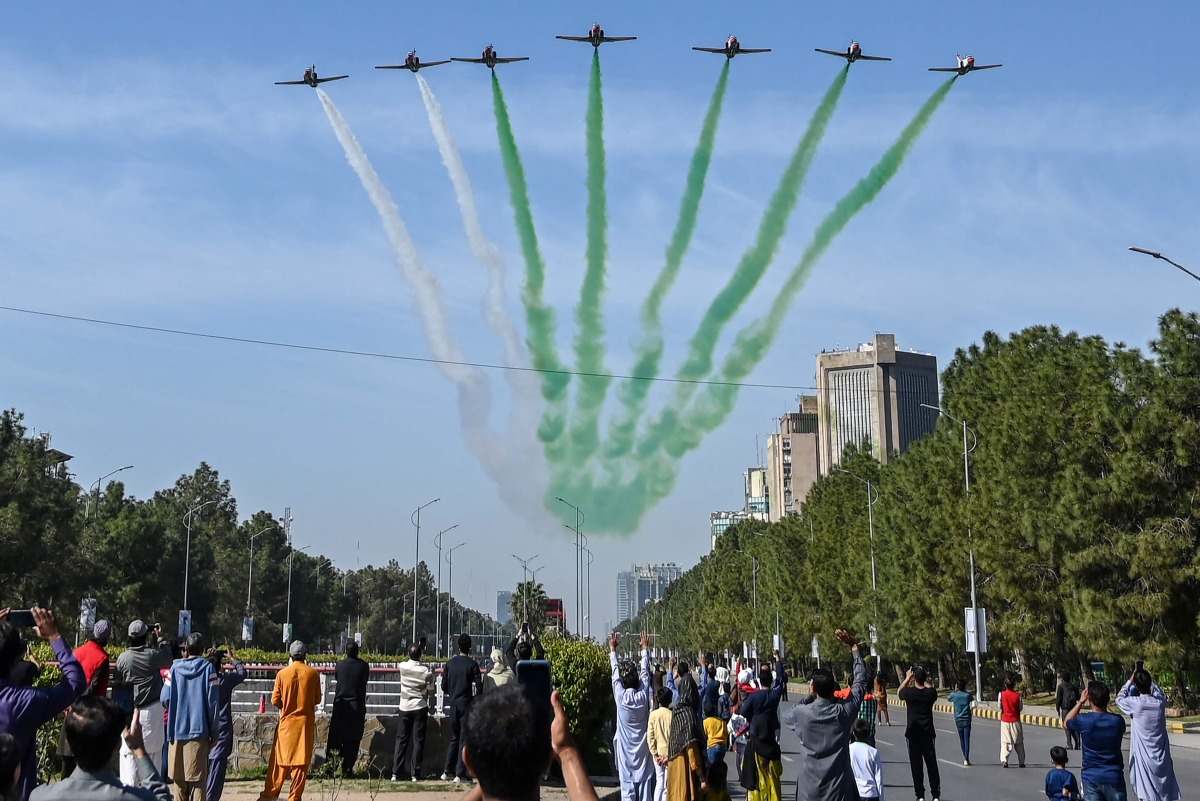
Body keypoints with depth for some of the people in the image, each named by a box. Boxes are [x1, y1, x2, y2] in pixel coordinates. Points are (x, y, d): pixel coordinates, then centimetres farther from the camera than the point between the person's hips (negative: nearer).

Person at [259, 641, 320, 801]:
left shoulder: (282, 674, -6)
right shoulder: (313, 674, -6)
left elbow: (275, 700, -3)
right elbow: (317, 699, 2)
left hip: (286, 722, 1)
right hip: (305, 722, -1)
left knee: (280, 758, 10)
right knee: (301, 760, 3)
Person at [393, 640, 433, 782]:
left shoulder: (403, 667, -7)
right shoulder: (426, 671, -13)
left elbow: (410, 660, 17)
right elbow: (431, 691, -3)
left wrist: (418, 647, 24)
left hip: (405, 708, 2)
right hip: (420, 708, -2)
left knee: (401, 740, 9)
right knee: (418, 741, 2)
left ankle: (395, 773, 5)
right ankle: (415, 774, 1)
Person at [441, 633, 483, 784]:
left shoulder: (450, 663, 4)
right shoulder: (472, 664, -8)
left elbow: (444, 686, 7)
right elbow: (479, 686, -11)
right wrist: (476, 700, 5)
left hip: (453, 704, 4)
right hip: (466, 704, -4)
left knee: (454, 738, 17)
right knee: (464, 739, 0)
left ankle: (446, 771, 16)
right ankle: (459, 774, -4)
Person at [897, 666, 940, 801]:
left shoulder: (909, 692, -11)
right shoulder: (931, 692, -7)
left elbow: (898, 693, 12)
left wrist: (907, 678, 16)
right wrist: (923, 680, 23)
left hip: (913, 734, -2)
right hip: (928, 734, 2)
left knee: (916, 765, 4)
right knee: (932, 765, 7)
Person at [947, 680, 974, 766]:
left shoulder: (954, 695, -5)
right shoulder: (967, 695, -5)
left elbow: (948, 699, 18)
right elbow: (972, 699, 19)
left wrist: (955, 690, 20)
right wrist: (965, 690, 18)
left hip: (958, 720, 1)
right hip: (966, 720, -1)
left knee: (961, 739, 14)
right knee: (966, 739, -6)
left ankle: (965, 758, 20)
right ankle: (966, 759, -16)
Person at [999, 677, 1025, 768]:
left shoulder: (1001, 694, -8)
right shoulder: (1018, 695, -9)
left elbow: (1000, 707, 0)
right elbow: (1021, 708, 0)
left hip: (1005, 720, 0)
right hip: (1016, 720, 0)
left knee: (1005, 741, 2)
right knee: (1019, 742, 12)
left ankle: (1004, 760, -13)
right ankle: (1021, 762, 16)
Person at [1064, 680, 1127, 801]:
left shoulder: (1083, 721, -13)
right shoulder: (1117, 721, -8)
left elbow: (1066, 721, 10)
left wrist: (1080, 702, 11)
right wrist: (1105, 705, 16)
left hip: (1091, 778, -1)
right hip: (1114, 778, 1)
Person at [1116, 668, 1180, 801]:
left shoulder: (1136, 703, -17)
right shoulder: (1160, 702, -6)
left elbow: (1119, 699, 4)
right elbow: (1158, 691, 19)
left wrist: (1130, 680, 6)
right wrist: (1147, 678, 19)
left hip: (1144, 758, -4)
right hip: (1161, 757, 4)